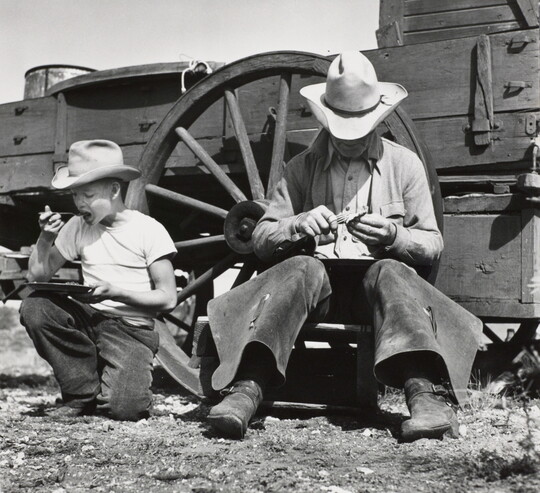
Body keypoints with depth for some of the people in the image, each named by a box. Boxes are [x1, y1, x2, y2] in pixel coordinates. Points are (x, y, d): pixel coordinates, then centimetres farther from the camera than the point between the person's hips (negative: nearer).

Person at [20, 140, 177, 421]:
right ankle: (83, 393, -6)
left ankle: (131, 380, 13)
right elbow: (37, 276, 7)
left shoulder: (148, 230, -6)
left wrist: (116, 292, -20)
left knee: (123, 408, -28)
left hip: (131, 330, -5)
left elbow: (167, 298, -8)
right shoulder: (77, 228, 6)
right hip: (88, 320, 5)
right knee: (34, 307, -24)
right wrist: (46, 238, -9)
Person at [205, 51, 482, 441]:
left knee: (389, 272, -35)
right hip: (320, 283, 1)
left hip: (379, 277, 0)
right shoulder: (302, 168, 14)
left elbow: (433, 245, 12)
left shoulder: (404, 164, 13)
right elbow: (262, 240, 10)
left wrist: (394, 235, -10)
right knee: (302, 268, -33)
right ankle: (246, 388, -47)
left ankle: (428, 396, -53)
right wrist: (299, 226, -11)